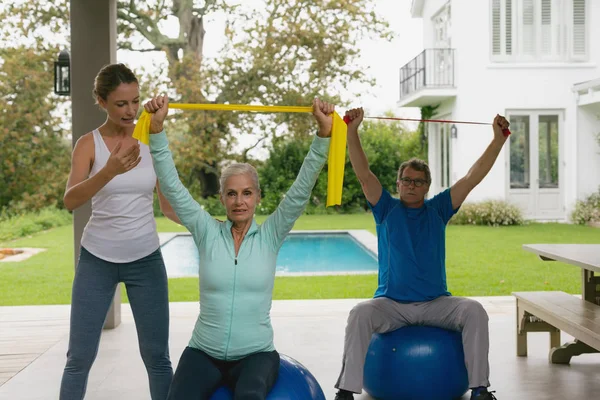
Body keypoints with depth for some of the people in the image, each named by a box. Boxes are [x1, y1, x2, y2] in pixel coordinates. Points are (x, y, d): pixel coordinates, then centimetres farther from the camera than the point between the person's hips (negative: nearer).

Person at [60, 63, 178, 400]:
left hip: (145, 259, 1)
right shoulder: (89, 144, -7)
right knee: (80, 357, 4)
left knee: (157, 355, 6)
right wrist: (110, 171, -40)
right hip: (97, 259, -1)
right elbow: (71, 201, -23)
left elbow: (169, 204, 4)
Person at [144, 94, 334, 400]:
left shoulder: (269, 236, -1)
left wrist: (324, 133, -19)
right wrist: (157, 128, -16)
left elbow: (301, 190, -9)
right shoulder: (207, 233, 1)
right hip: (204, 353, 1)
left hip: (255, 354, -1)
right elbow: (172, 186, -6)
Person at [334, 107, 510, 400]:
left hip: (436, 304, 1)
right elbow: (363, 174, -6)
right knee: (360, 314, -32)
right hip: (391, 304, -1)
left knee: (475, 311, -26)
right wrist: (352, 131, -16)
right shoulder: (387, 210, 6)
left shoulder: (437, 210, 9)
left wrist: (498, 139, -5)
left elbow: (473, 177, 2)